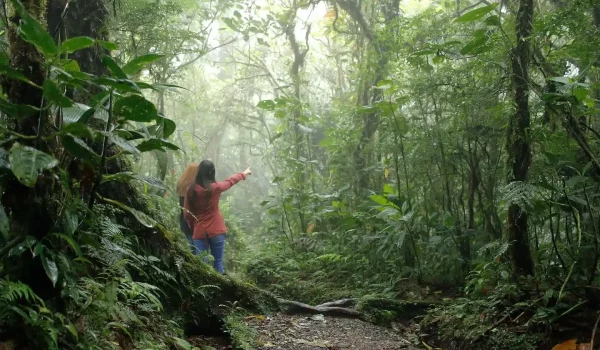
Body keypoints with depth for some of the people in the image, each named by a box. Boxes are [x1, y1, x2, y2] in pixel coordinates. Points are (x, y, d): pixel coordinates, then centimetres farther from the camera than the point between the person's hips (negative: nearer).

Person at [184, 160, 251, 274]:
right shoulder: (215, 187, -7)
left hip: (199, 232, 2)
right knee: (217, 263, 3)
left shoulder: (191, 190, -3)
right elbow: (230, 181, 13)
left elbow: (187, 214, 2)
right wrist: (243, 174, 31)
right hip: (216, 231, -2)